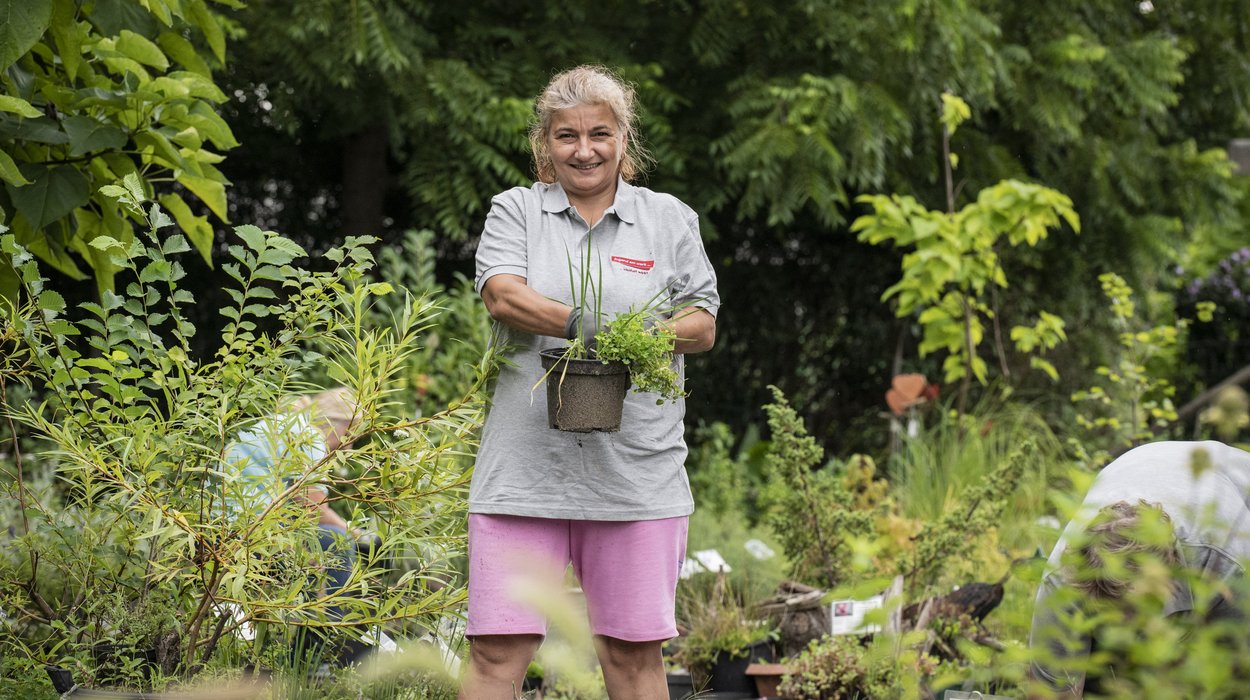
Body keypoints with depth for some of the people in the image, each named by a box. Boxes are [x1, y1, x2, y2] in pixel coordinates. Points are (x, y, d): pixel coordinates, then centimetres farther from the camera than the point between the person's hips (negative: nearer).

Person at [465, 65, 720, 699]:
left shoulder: (670, 220, 14)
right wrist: (582, 326, -23)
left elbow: (703, 325, 11)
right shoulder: (515, 212, 11)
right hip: (525, 464, -1)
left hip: (636, 473, 1)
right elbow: (502, 295, -6)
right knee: (497, 648, -4)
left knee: (633, 649, 2)